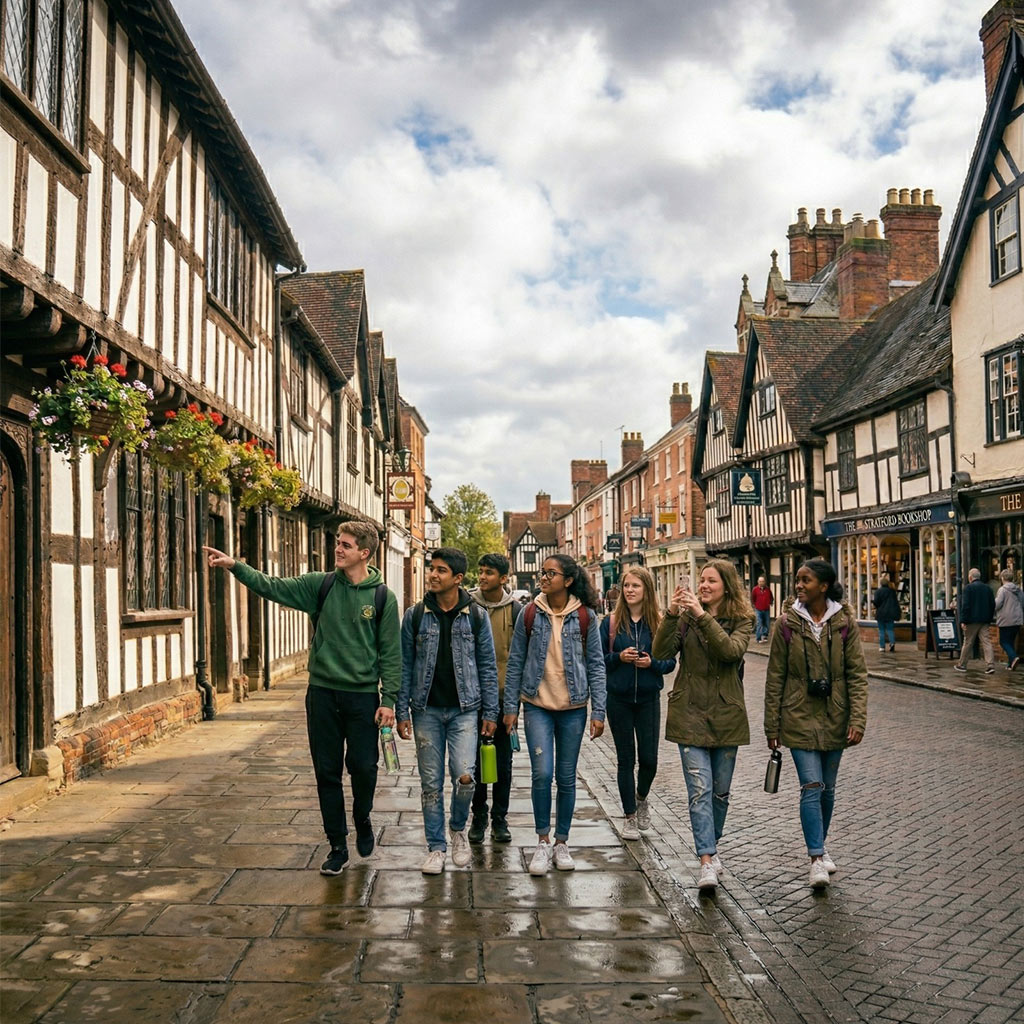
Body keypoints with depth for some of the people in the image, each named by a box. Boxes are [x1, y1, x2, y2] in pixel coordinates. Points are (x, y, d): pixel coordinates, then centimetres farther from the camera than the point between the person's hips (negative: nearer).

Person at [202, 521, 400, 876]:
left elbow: (391, 652, -3)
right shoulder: (321, 585, 2)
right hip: (322, 692, 2)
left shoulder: (382, 597, -4)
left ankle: (362, 821, 32)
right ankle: (338, 846, 19)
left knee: (363, 767, 1)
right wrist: (235, 566, -13)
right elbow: (273, 587, -2)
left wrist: (388, 699, -7)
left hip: (363, 695, -2)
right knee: (327, 772, 7)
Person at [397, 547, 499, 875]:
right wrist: (401, 712, -1)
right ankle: (436, 848, 19)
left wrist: (490, 713, 1)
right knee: (431, 783, 5)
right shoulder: (415, 615, 1)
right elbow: (404, 665, 4)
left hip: (464, 709, -1)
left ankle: (458, 829, 16)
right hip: (427, 710, 1)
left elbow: (487, 667, 4)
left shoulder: (476, 615, 0)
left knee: (465, 776, -13)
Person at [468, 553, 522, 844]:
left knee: (503, 762, 7)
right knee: (474, 760, 7)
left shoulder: (515, 610, 0)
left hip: (504, 696, 0)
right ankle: (478, 816, 20)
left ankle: (499, 818, 18)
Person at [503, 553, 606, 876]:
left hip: (573, 708, 0)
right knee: (542, 773, -11)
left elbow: (596, 665, 1)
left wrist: (598, 712, -3)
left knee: (566, 777, 7)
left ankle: (561, 842, 23)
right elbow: (515, 663, 3)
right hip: (537, 706, 0)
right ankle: (543, 841, 6)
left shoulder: (585, 616, -2)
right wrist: (511, 707, 1)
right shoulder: (530, 614, -1)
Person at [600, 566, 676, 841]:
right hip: (618, 698, 0)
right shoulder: (611, 622, -2)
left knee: (649, 758, 1)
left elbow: (670, 661, 3)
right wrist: (619, 657, -17)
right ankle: (630, 816, 21)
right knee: (626, 759, 7)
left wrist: (652, 662, -16)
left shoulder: (659, 623, -1)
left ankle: (641, 798, 32)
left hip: (648, 698, 0)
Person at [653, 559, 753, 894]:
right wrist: (672, 614, -22)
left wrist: (703, 616, -25)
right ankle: (707, 861, -10)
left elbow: (732, 650, -20)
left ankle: (711, 846, 33)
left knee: (720, 790, 12)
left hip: (726, 715, 1)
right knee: (699, 789, -9)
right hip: (690, 713, -1)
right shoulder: (686, 617, 3)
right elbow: (661, 651, -10)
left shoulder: (741, 620, 1)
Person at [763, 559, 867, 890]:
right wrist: (772, 727, -1)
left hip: (835, 719, 2)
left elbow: (857, 674, -3)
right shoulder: (787, 624, -5)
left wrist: (858, 720, -13)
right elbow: (775, 678, -1)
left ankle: (820, 845, 32)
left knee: (828, 787, 13)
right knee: (811, 786, -9)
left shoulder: (845, 623, -4)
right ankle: (817, 858, -4)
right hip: (800, 717, -2)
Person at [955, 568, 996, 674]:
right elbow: (993, 605, 12)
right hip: (985, 621, 4)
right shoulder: (988, 588, 9)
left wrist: (963, 621, -13)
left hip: (972, 621, -4)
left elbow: (965, 605, -14)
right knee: (986, 642, 1)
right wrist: (990, 619, 18)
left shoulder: (968, 588, -9)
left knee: (968, 643, 5)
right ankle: (990, 665, -10)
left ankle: (962, 665, 15)